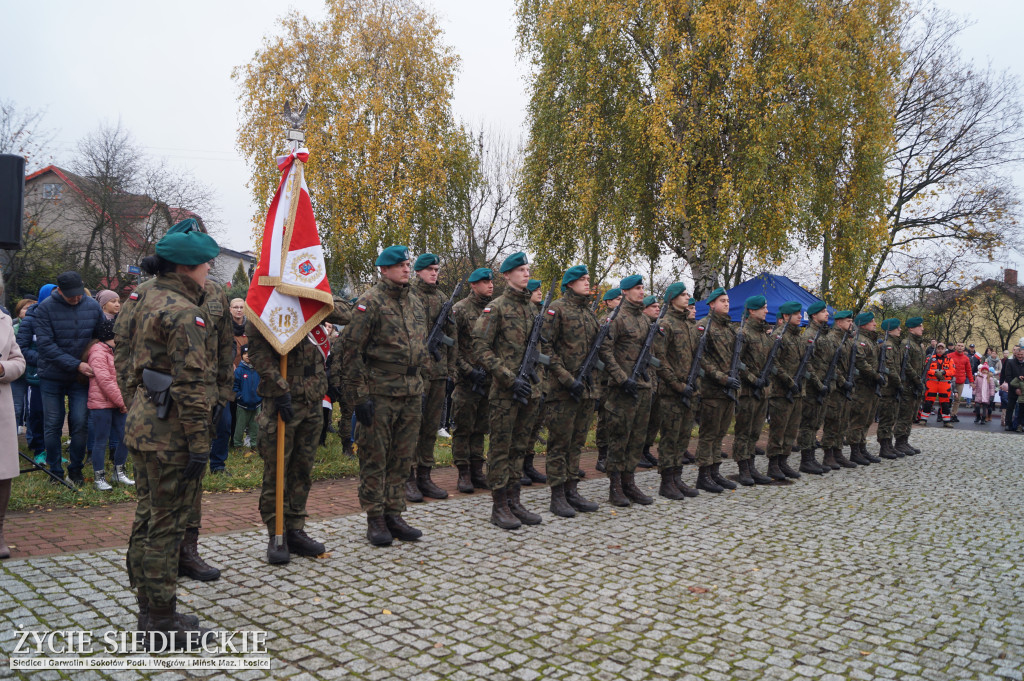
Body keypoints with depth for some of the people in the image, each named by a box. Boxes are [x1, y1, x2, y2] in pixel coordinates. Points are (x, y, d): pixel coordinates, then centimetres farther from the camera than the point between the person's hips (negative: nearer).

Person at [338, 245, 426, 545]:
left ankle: (394, 515, 20)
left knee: (402, 458, 11)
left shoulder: (416, 303, 14)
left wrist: (420, 390, 18)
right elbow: (352, 350, -11)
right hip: (380, 393, -6)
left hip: (411, 394, 7)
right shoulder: (370, 302, -8)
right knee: (375, 457, 2)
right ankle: (375, 519, 13)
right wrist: (360, 395, -15)